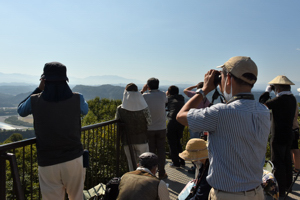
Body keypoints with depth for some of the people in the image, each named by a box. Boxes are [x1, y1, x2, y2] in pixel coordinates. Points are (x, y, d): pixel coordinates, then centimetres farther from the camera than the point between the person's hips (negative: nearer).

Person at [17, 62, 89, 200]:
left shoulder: (35, 101, -10)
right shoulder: (77, 99, -11)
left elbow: (21, 111, 14)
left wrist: (39, 89, 8)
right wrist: (65, 90, 11)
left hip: (47, 163, 0)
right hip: (73, 160, 1)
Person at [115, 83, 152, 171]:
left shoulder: (120, 109, -10)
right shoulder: (144, 108, -12)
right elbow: (149, 122, -6)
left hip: (127, 140, 1)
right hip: (142, 140, -1)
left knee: (131, 163, 14)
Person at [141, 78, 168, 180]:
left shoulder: (145, 96, -11)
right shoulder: (162, 95, -5)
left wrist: (142, 90, 10)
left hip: (149, 129, 0)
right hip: (161, 128, 1)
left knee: (151, 151, 9)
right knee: (161, 151, 9)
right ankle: (161, 173, 15)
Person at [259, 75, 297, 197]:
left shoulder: (280, 100, -22)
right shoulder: (292, 99, 5)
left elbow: (262, 104, -12)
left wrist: (267, 91, 0)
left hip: (278, 137, -9)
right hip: (288, 135, 9)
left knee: (278, 164, -1)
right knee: (287, 161, 20)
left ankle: (280, 191, 6)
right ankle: (287, 184, 34)